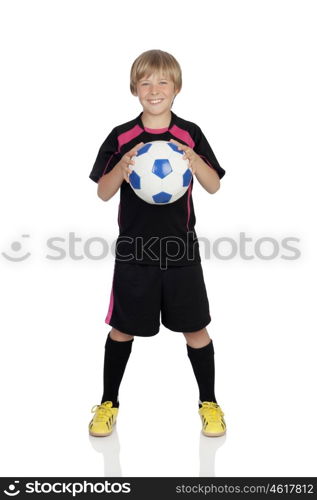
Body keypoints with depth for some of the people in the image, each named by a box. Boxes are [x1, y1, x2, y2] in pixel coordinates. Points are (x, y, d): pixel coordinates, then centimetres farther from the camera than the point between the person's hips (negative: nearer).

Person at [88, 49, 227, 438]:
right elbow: (103, 193, -1)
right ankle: (108, 403, 29)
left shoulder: (190, 134, 1)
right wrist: (123, 165, -20)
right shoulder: (121, 138, 0)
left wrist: (193, 160, -20)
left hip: (181, 249, 0)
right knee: (122, 329, 10)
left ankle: (209, 403, 27)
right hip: (133, 249, 0)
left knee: (195, 329, 7)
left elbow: (214, 186, -1)